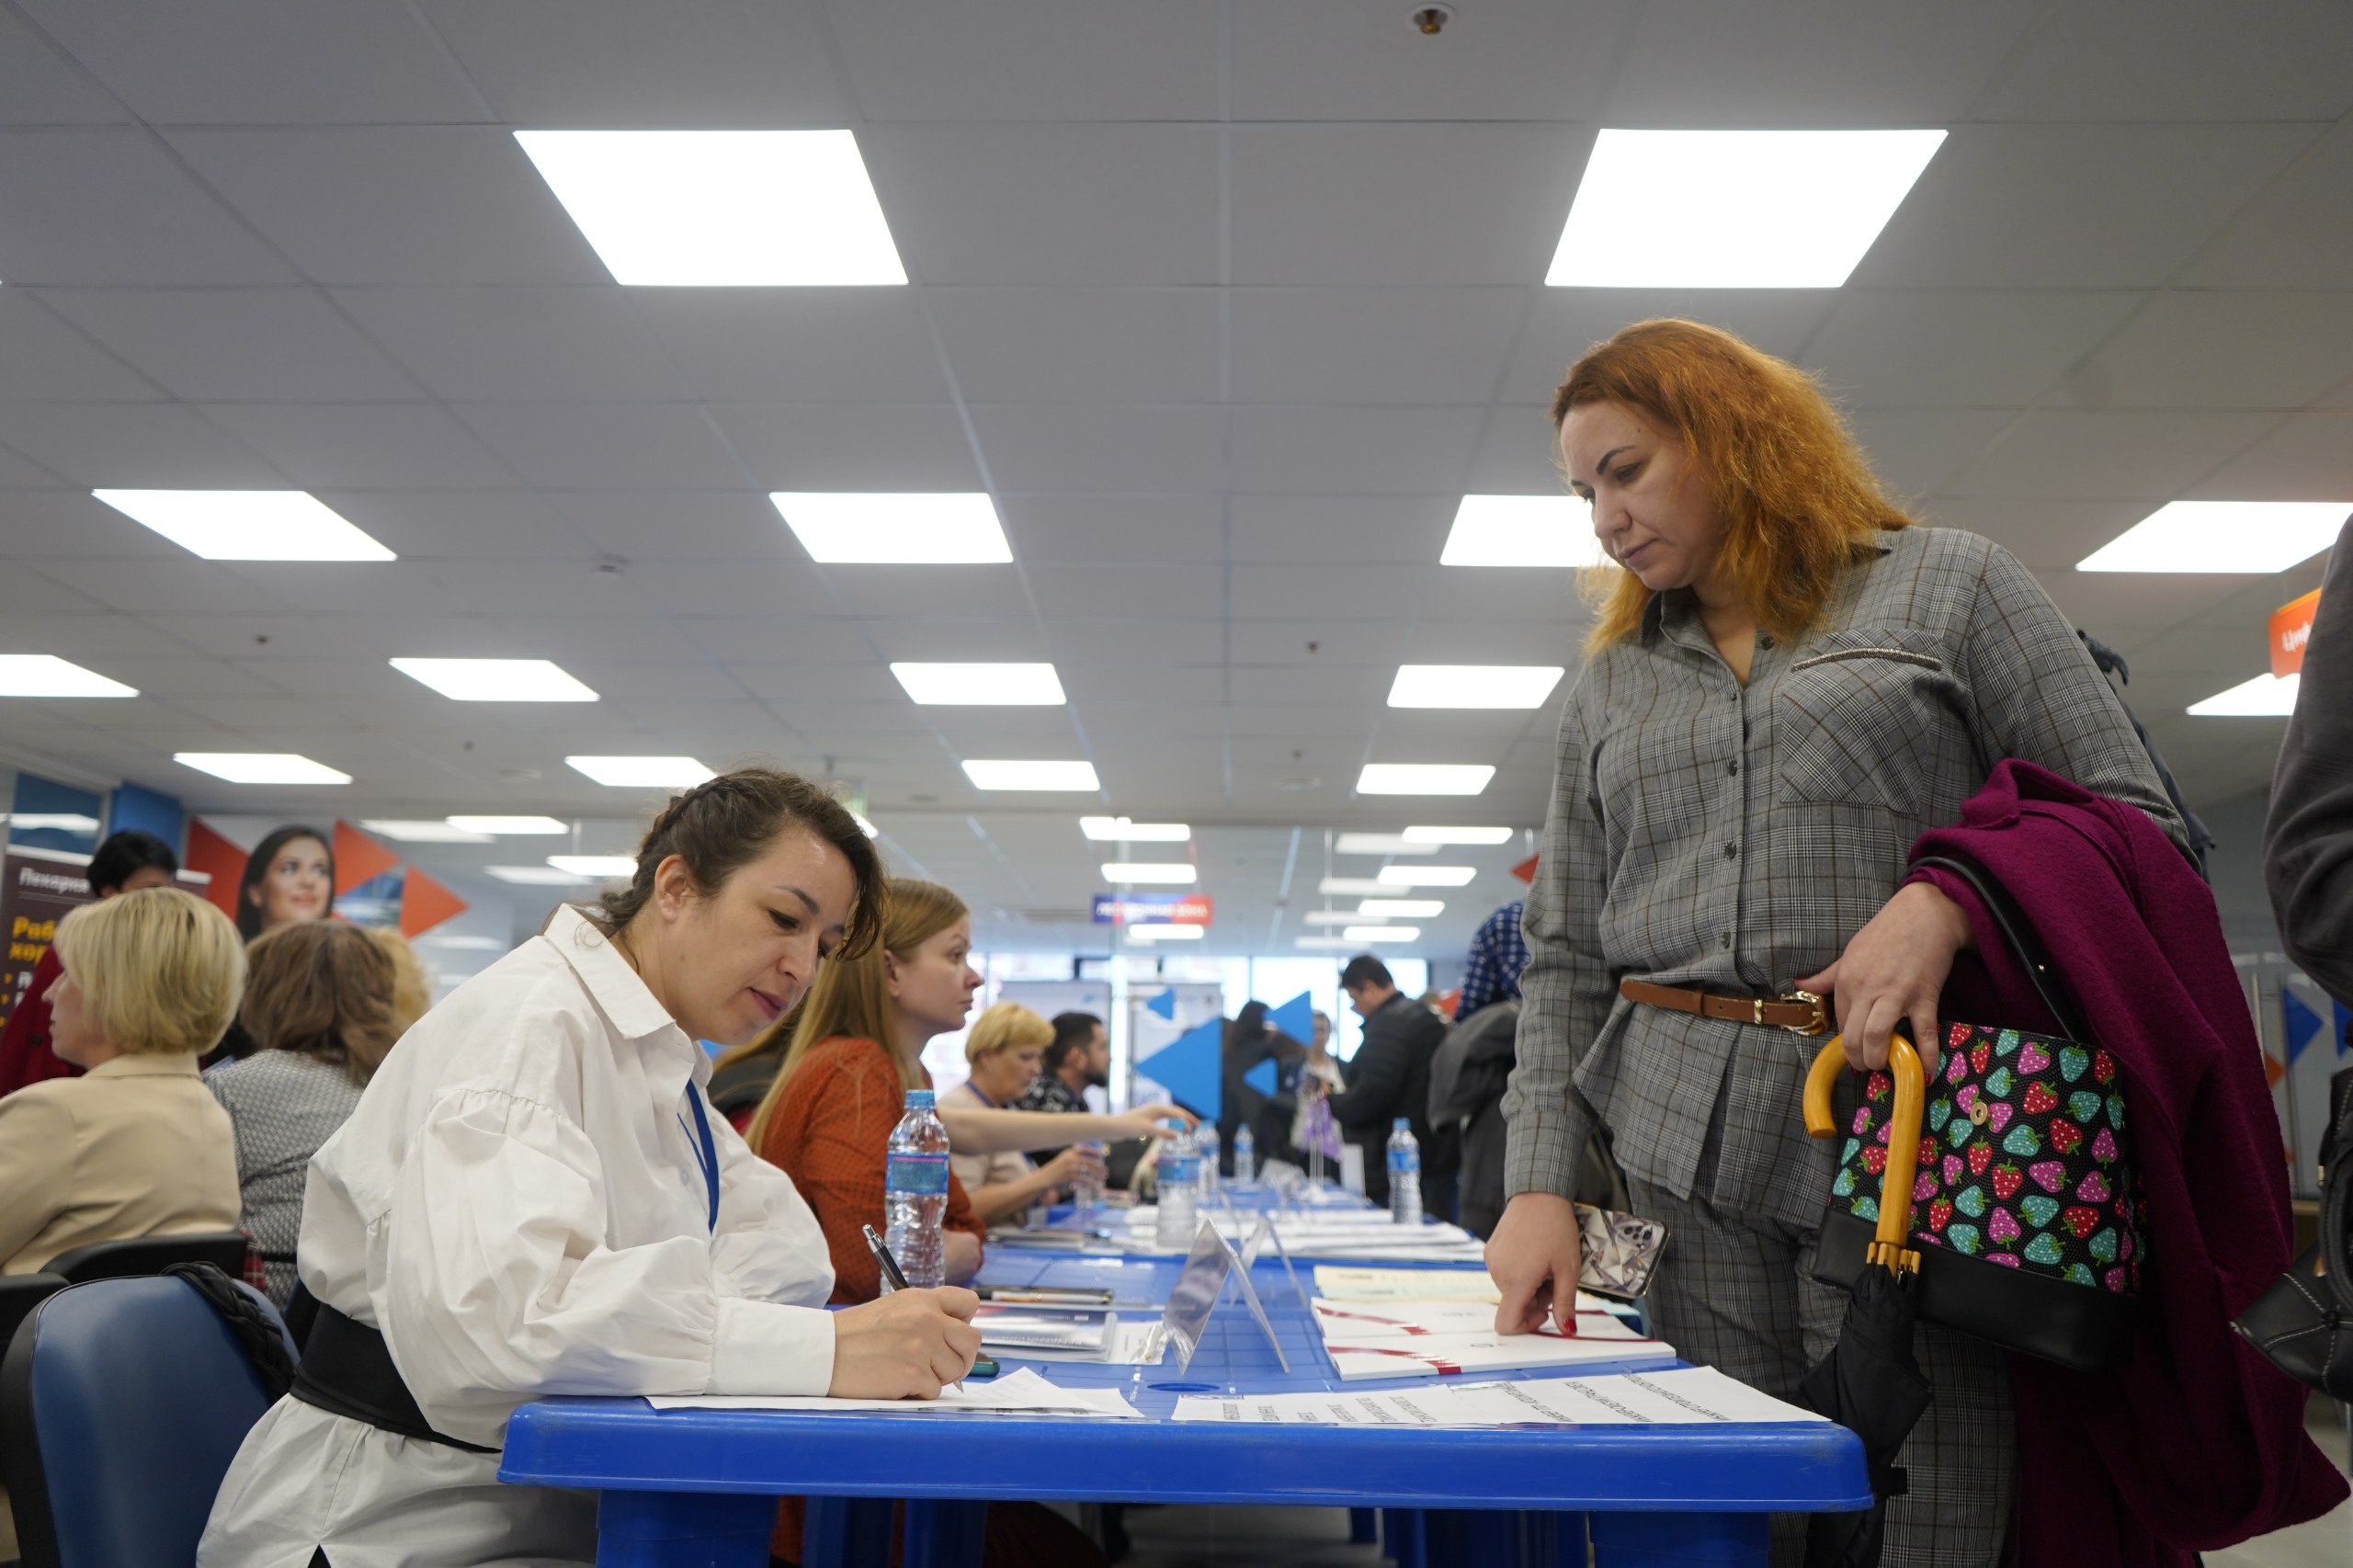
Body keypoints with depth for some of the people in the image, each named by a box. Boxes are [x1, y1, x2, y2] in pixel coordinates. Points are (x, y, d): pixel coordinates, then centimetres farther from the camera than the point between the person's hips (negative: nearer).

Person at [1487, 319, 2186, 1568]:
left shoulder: (1951, 586, 7)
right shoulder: (1609, 687, 16)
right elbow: (1564, 958, 12)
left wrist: (1944, 901, -15)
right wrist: (1540, 1182, 2)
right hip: (1677, 1148, 3)